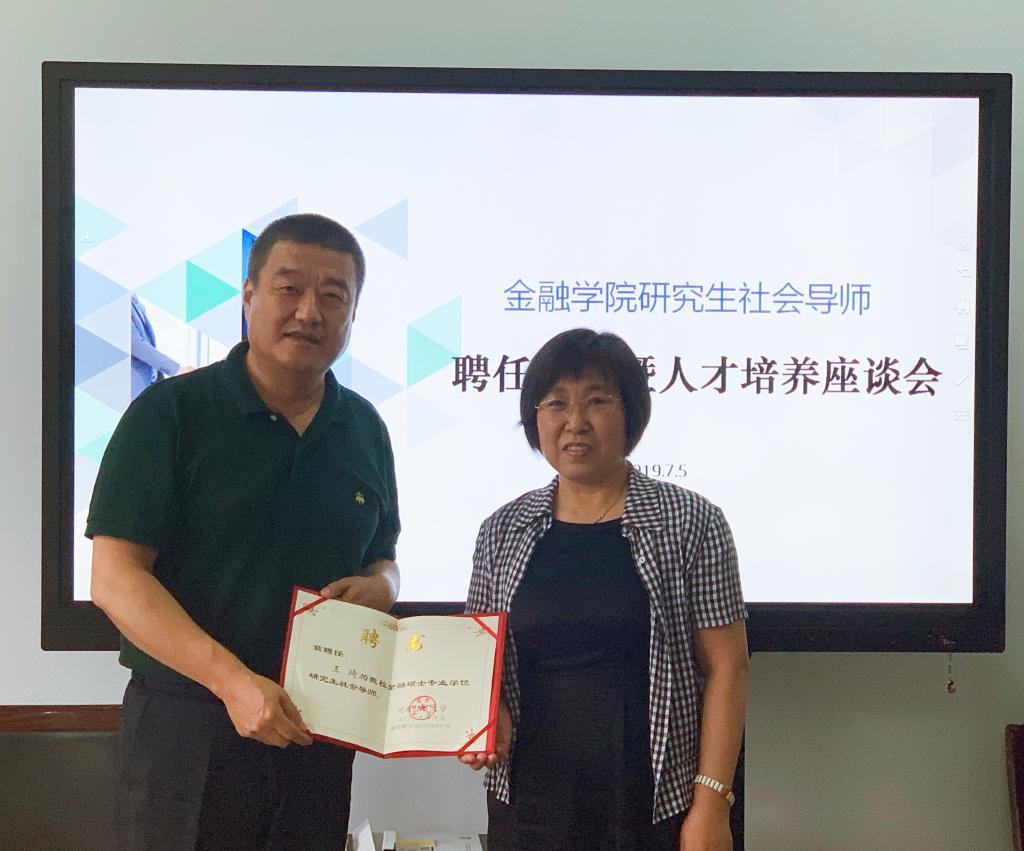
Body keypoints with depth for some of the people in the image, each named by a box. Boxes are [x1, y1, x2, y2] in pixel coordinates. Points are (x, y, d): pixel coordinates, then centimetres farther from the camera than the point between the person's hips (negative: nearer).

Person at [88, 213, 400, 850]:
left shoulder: (365, 429, 7)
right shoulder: (169, 414, -8)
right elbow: (115, 578, -13)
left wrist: (377, 587, -6)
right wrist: (231, 678, -23)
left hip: (320, 726, 5)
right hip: (188, 720, -4)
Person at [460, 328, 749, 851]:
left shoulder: (690, 523, -4)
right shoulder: (503, 531, 5)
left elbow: (725, 667, -5)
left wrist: (712, 804, -10)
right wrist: (489, 712, -7)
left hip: (655, 806, -2)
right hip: (527, 803, 3)